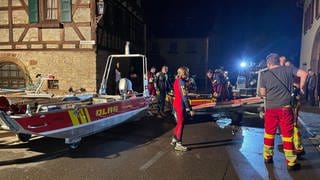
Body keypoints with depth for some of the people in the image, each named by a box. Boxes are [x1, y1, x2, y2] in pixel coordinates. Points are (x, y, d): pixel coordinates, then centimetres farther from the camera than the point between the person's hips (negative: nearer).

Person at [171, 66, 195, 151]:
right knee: (181, 124, 1)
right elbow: (184, 97, -23)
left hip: (176, 104, 9)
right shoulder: (181, 82, -19)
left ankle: (174, 140, 32)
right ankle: (178, 144, 11)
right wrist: (190, 109, -21)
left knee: (179, 123, 21)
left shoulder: (177, 81, 9)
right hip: (181, 105, -9)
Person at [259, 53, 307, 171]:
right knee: (287, 134, 4)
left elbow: (262, 93, 4)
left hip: (270, 108, 1)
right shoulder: (287, 69, 0)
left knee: (269, 133, 14)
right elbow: (303, 74, -11)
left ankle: (267, 157, 25)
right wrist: (301, 88, 3)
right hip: (285, 107, -1)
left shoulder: (264, 75, 2)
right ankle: (291, 163, 10)